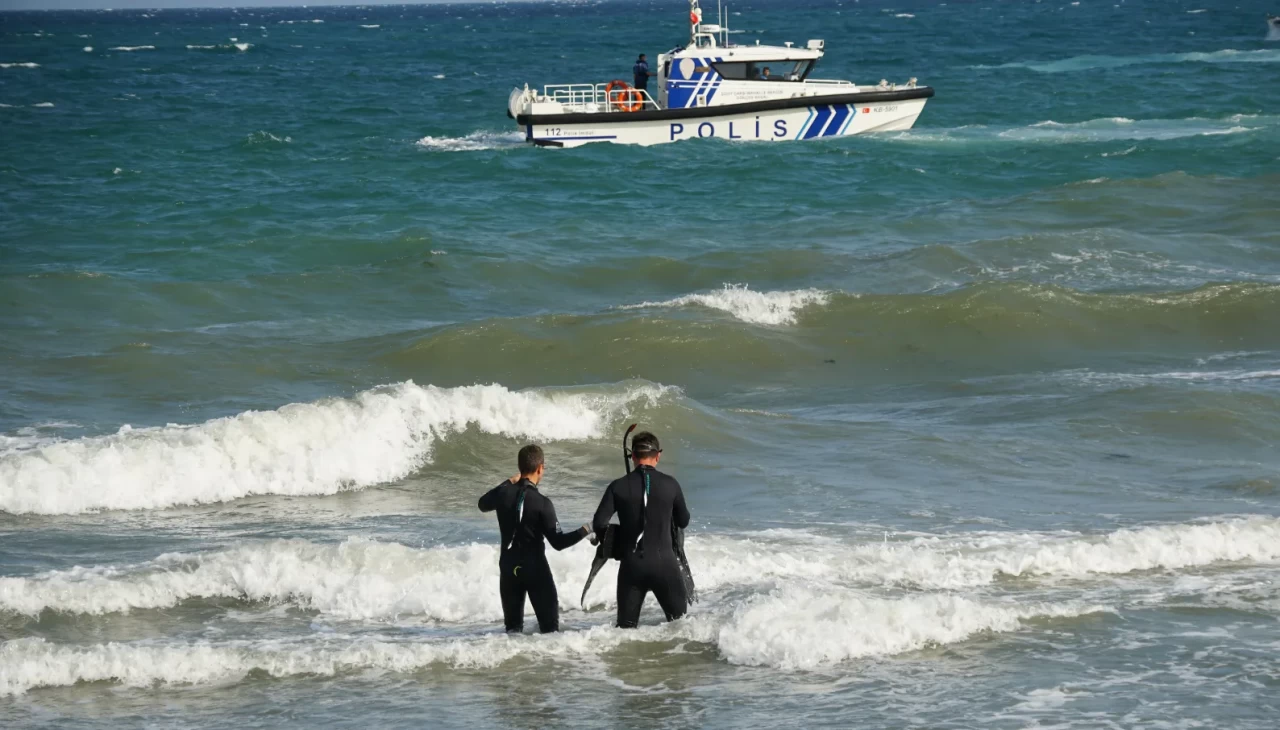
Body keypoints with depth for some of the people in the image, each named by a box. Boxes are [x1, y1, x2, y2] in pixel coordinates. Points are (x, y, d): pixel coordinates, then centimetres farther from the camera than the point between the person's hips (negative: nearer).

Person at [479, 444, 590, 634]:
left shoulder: (504, 494, -4)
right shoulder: (542, 503, -17)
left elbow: (483, 504, 20)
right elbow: (558, 542, -16)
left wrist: (509, 483, 25)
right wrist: (585, 531, -6)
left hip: (509, 566, 5)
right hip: (535, 566, -4)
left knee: (513, 626, 12)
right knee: (549, 625, 2)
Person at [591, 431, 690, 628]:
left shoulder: (618, 487, -5)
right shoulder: (670, 485, -4)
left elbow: (599, 523, -9)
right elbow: (683, 522, 9)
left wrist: (613, 537, 12)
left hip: (631, 565, 1)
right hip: (664, 563, -1)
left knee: (625, 627, 8)